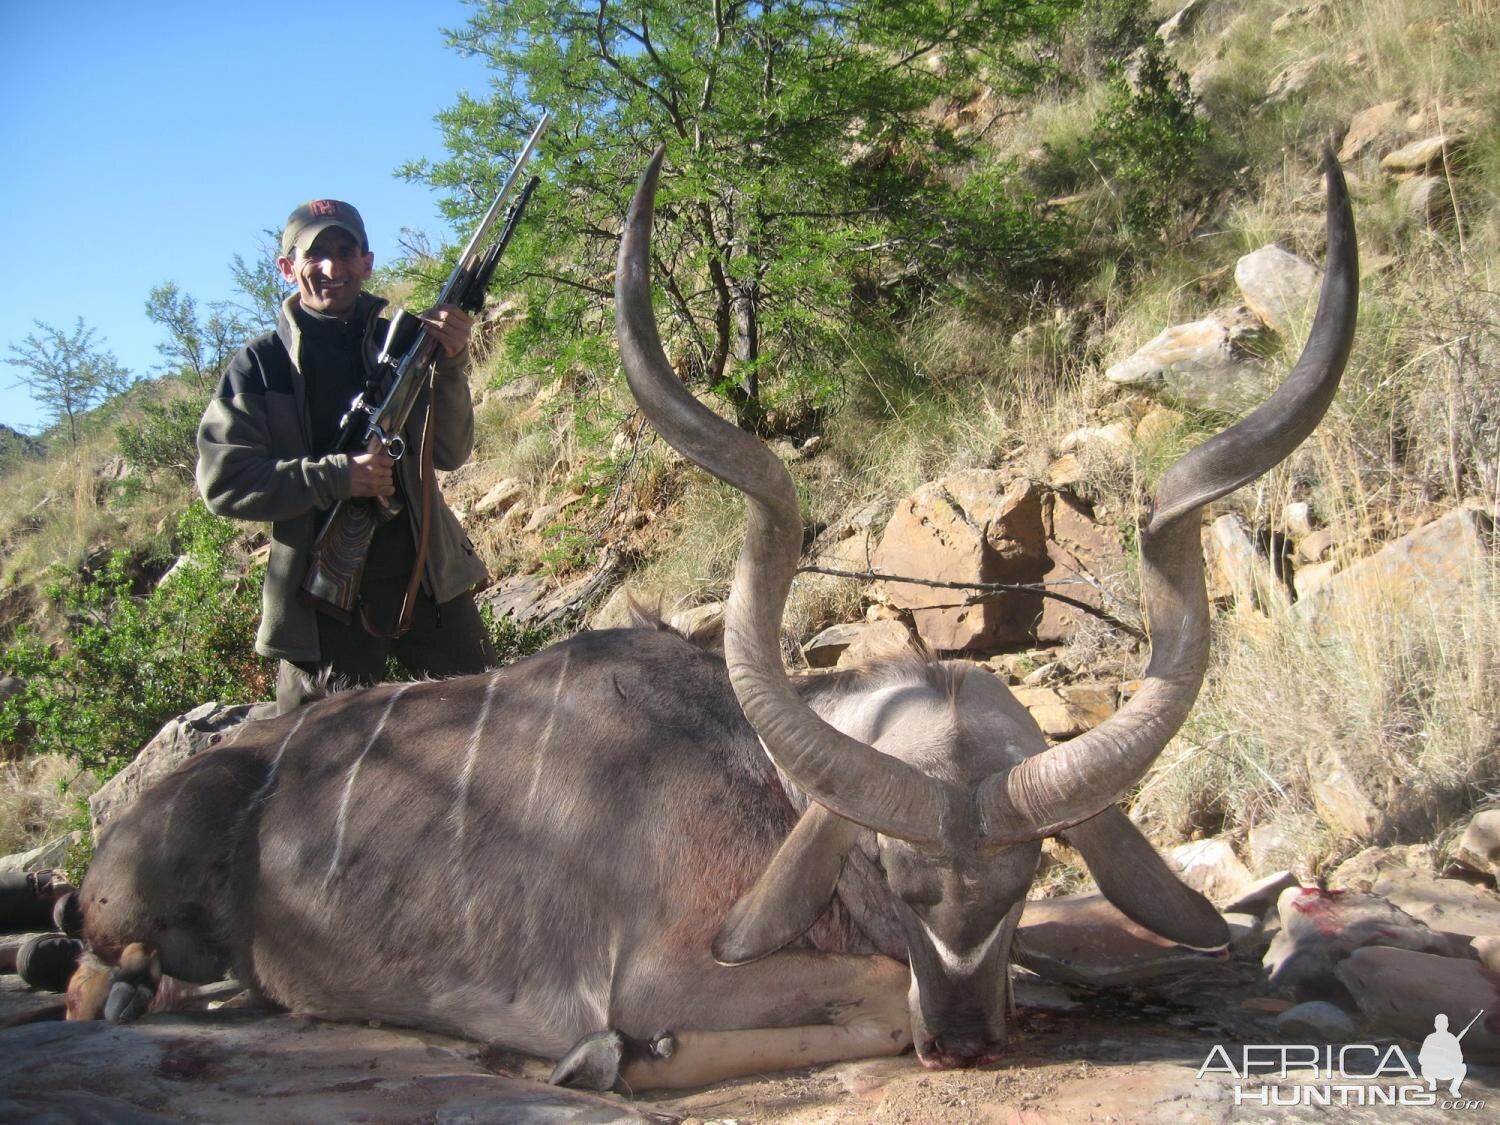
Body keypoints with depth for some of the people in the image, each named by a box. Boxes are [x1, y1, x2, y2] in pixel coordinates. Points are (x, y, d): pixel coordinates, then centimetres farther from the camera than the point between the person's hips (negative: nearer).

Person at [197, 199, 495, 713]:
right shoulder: (259, 365, 0)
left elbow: (449, 453, -3)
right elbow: (222, 482, -8)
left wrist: (450, 365, -19)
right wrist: (336, 477, -20)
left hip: (429, 580, 2)